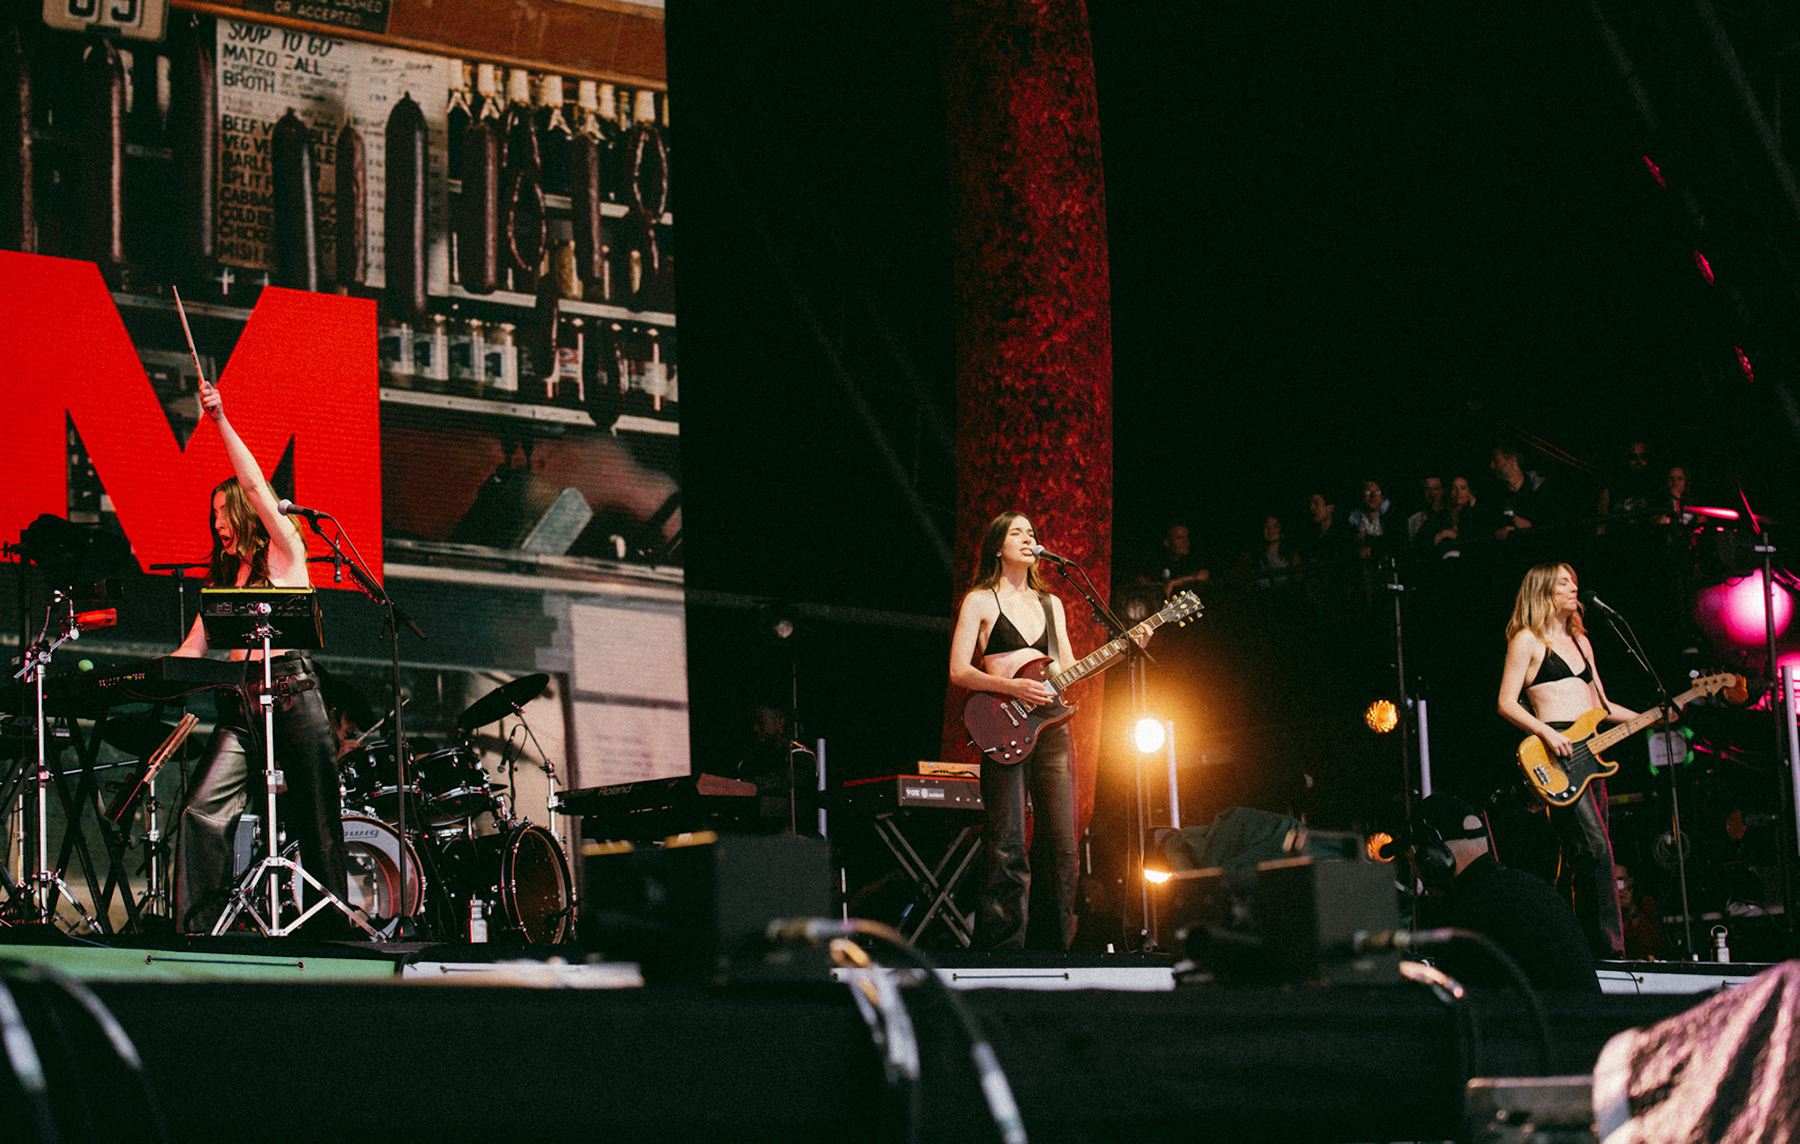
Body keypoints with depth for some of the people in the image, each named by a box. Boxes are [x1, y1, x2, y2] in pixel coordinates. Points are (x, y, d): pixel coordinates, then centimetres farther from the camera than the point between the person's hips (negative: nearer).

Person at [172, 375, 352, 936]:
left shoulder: (285, 553, 7)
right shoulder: (223, 577, 23)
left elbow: (255, 487, -6)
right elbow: (194, 647, 17)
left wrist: (222, 422, -7)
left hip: (291, 691, -5)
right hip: (241, 702, 5)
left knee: (317, 822, -2)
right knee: (202, 810, -14)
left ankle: (332, 931, 6)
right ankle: (196, 929, -15)